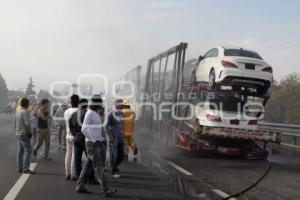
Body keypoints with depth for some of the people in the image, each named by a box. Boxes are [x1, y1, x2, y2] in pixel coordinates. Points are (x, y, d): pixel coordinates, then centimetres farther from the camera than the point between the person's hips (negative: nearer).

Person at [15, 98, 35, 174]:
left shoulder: (17, 112, 13)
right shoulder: (25, 112, -15)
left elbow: (15, 124, 18)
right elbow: (27, 123, -21)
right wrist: (30, 133, -10)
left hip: (18, 134, 9)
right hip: (24, 134, -9)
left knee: (20, 151, 10)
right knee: (27, 151, -8)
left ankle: (19, 168, 12)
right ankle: (25, 168, -12)